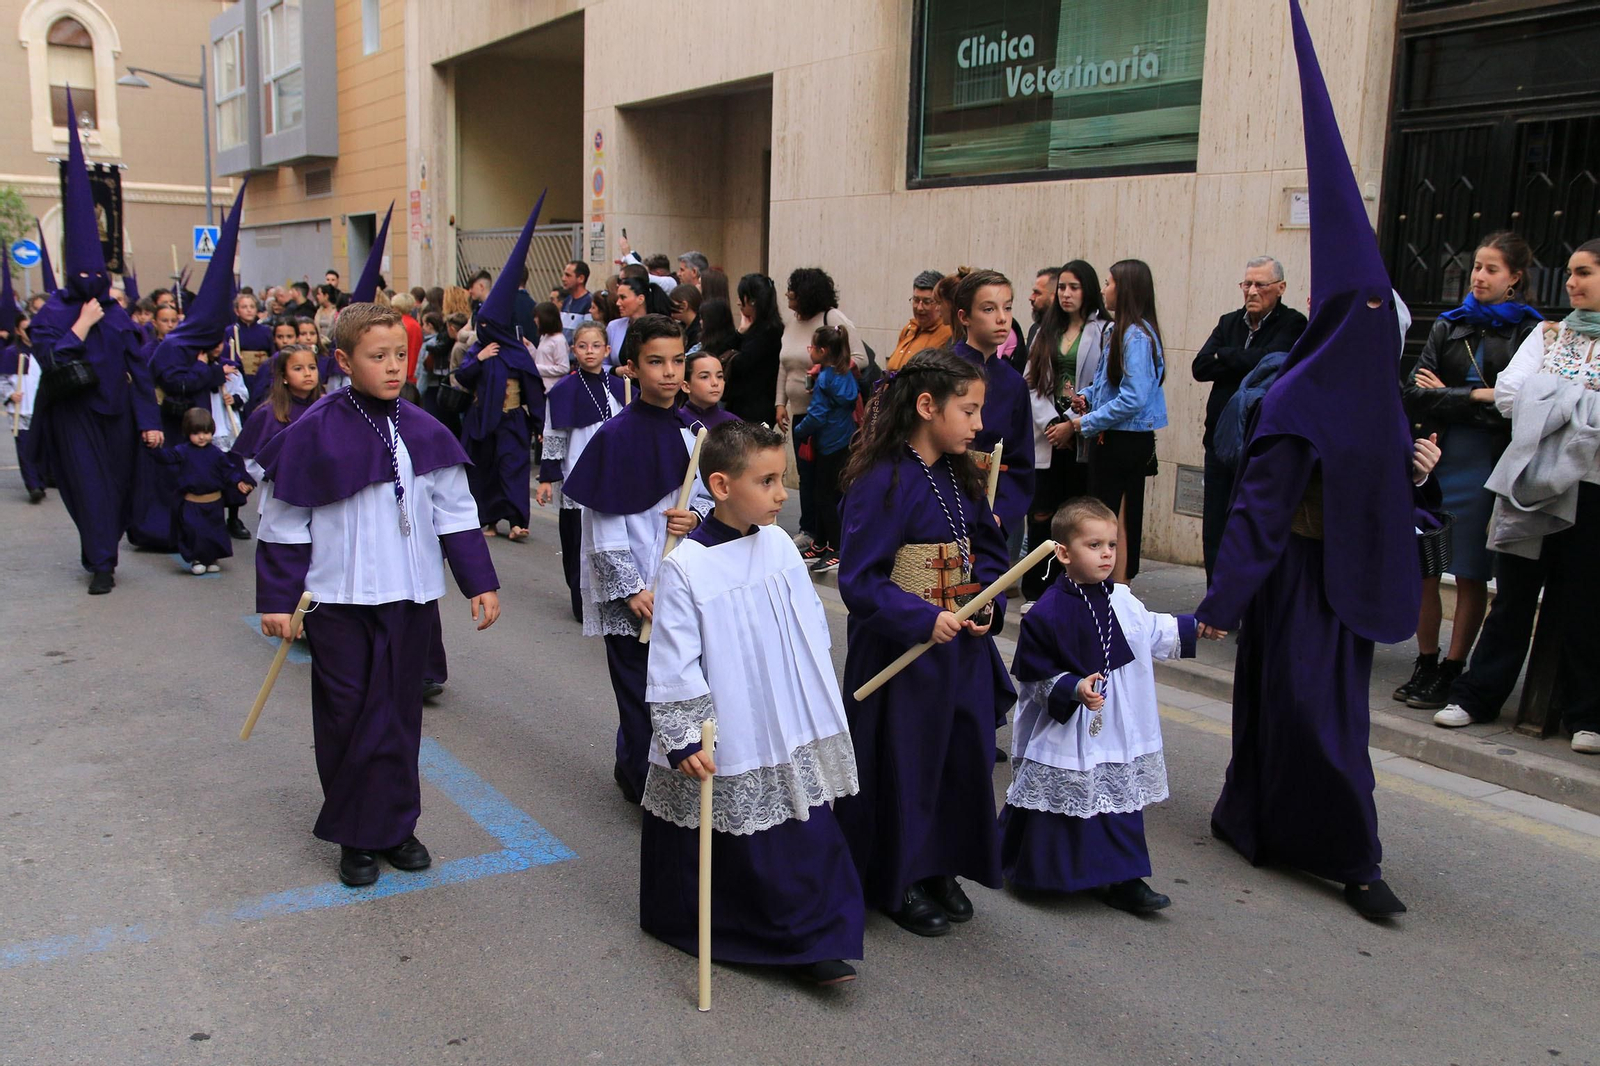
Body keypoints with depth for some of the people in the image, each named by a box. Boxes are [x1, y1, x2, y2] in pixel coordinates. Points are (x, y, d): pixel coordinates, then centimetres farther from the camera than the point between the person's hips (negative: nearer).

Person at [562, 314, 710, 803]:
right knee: (643, 696, 1)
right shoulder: (616, 436, -11)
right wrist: (631, 589, -13)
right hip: (632, 591, -5)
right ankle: (645, 783, 19)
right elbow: (602, 521, -10)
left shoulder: (692, 429, 5)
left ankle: (631, 769, 31)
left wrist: (696, 517, -9)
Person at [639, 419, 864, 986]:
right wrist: (684, 739, -15)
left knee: (808, 834, 7)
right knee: (729, 849, 10)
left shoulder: (779, 545, -1)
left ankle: (815, 942, 21)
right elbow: (673, 664, -15)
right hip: (723, 746, -5)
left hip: (791, 738, 5)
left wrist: (819, 704, 14)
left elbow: (812, 628, 10)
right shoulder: (685, 566, -17)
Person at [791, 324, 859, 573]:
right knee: (827, 495, 16)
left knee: (826, 497, -2)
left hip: (829, 446, -9)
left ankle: (836, 551, -1)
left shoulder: (824, 379, -17)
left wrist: (800, 432, -2)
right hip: (846, 442, 9)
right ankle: (820, 545, 26)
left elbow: (817, 416, -18)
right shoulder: (847, 374, 6)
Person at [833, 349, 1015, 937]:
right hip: (901, 653, -7)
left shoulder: (961, 478, 5)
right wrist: (923, 620, -28)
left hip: (962, 647, 7)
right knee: (903, 763, 6)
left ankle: (940, 868, 33)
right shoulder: (883, 482, -19)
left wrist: (987, 601, -3)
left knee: (963, 756, 14)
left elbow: (989, 549, 16)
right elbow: (858, 580, -21)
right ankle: (898, 882, 26)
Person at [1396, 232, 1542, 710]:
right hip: (1437, 457, 3)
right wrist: (1479, 397, -9)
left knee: (1471, 574, 2)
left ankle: (1452, 671, 10)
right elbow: (1414, 395, 1)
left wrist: (1447, 396, -7)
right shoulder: (1448, 326, 12)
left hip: (1487, 465, -3)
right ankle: (1425, 665, 15)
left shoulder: (1529, 332, 1)